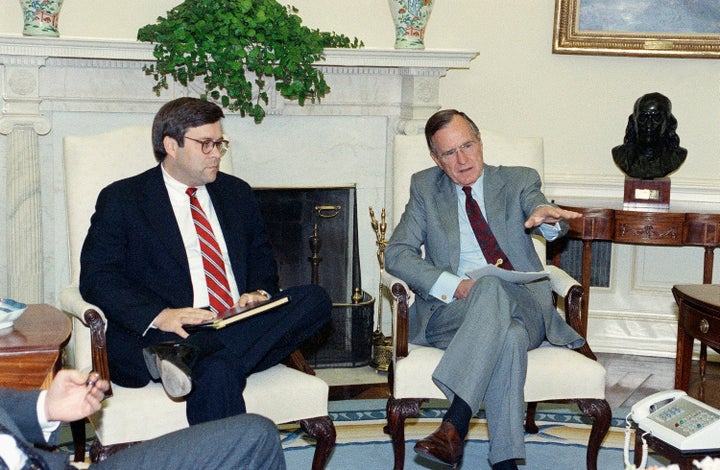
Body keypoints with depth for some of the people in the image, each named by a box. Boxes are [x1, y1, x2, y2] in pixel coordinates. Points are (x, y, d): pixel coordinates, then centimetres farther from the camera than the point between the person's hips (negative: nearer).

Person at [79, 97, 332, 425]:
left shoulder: (236, 192, 23)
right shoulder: (121, 199, 6)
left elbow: (261, 257, 29)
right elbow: (96, 278, -3)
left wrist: (260, 292, 2)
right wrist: (160, 315, -21)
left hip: (240, 328, 7)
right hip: (166, 335, -7)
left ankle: (190, 353, -37)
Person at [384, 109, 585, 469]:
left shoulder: (519, 180, 14)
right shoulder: (425, 188, 14)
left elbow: (554, 225, -6)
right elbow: (396, 254, 3)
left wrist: (546, 214, -34)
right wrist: (455, 286, -13)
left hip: (524, 307, 1)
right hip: (450, 310, 0)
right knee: (502, 320, -37)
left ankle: (454, 426, -44)